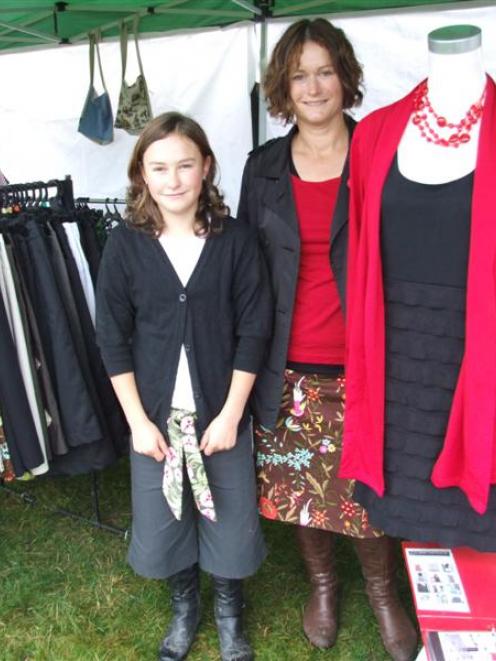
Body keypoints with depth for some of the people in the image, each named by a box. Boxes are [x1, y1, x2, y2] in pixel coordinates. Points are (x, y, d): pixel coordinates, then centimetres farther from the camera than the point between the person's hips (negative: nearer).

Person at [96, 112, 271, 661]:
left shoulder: (236, 239, -8)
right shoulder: (124, 244, -5)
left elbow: (253, 332, -6)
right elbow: (113, 339, -3)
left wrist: (230, 414, -9)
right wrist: (138, 421, -6)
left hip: (222, 412, -1)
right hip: (155, 413, 1)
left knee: (230, 518, 10)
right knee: (163, 520, 14)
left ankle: (228, 614, 40)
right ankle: (184, 609, 43)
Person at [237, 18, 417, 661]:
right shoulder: (264, 167, 5)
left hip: (361, 360, -2)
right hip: (289, 366, 3)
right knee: (299, 484, 14)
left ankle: (383, 591, 38)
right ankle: (322, 583, 42)